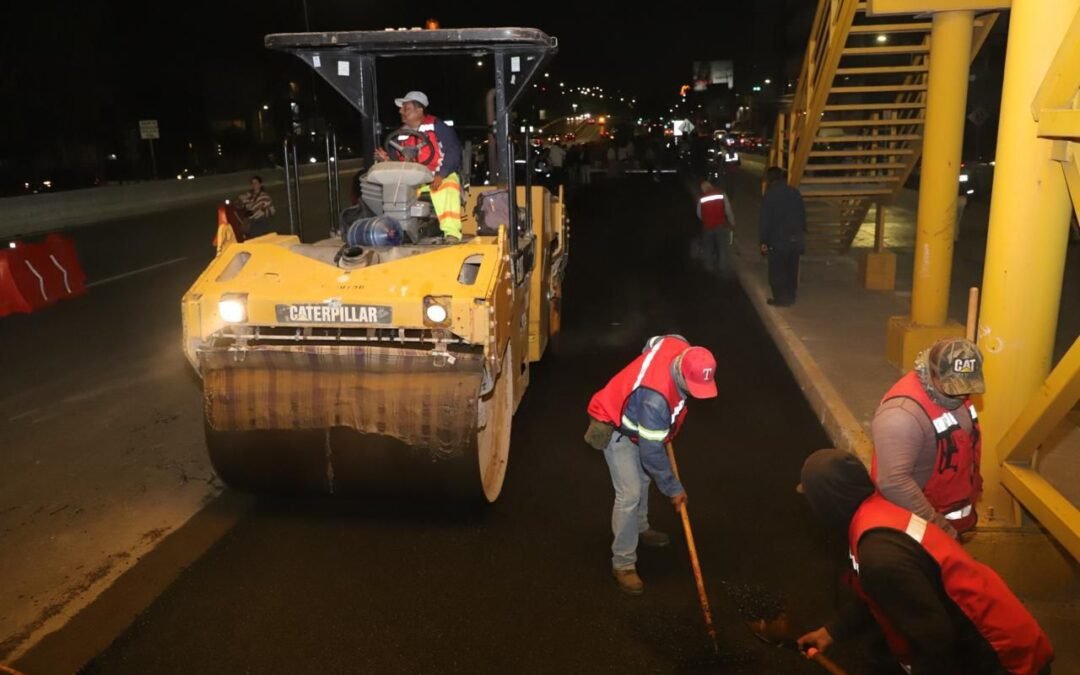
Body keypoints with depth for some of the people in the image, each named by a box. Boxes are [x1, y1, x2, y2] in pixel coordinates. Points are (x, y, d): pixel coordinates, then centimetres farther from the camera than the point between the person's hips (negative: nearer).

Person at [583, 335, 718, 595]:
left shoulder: (682, 347, -22)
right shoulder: (656, 399, -43)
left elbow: (651, 343, 4)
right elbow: (652, 453, -32)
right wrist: (673, 488, -18)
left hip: (634, 418, 9)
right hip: (615, 428, -9)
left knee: (643, 477, 24)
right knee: (630, 493, -10)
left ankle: (639, 528, 49)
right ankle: (623, 564, 3)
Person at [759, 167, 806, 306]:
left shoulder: (769, 196, -9)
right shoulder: (795, 193, 7)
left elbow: (766, 221, -11)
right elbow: (803, 216, 11)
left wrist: (764, 242, -6)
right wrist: (802, 235, 18)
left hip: (778, 239, -5)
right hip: (795, 238, 6)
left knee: (777, 271, 2)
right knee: (791, 270, 12)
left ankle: (780, 298, 3)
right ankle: (790, 298, 18)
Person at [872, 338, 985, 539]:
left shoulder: (956, 394, -3)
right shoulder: (903, 413, -34)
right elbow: (893, 483, -37)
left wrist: (973, 488, 20)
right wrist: (936, 524, -30)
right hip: (919, 525, -8)